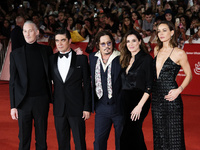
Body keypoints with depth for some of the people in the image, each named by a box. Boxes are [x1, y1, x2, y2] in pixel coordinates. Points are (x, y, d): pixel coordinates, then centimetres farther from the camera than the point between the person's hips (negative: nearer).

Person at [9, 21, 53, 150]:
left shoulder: (46, 51, 4)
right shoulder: (16, 54, 2)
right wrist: (13, 106, -1)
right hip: (24, 101, 0)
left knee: (42, 138, 8)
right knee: (24, 139, 6)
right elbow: (13, 82, 3)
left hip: (42, 100, 1)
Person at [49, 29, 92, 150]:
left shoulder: (81, 59, -1)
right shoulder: (52, 59, 7)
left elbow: (87, 84, -1)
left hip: (76, 108, -3)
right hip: (59, 108, 3)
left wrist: (87, 108, -5)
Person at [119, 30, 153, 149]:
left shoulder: (146, 59, -6)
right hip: (125, 101, 7)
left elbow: (149, 86, -11)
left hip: (139, 101, -7)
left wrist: (139, 106, -17)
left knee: (128, 136, -9)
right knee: (135, 135, 13)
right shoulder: (126, 60, 14)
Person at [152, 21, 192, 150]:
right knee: (159, 134, 12)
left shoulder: (179, 53, -6)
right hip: (156, 96, 6)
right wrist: (150, 88, 9)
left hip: (171, 97, -6)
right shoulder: (157, 50, 11)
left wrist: (179, 90, -16)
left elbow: (189, 75, -1)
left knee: (173, 134, -2)